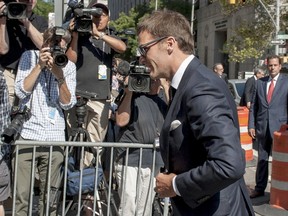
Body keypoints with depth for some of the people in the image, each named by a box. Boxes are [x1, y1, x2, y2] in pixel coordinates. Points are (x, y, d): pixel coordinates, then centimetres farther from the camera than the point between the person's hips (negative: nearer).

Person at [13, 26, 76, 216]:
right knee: (21, 195, -3)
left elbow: (67, 104, 0)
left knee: (50, 196, 5)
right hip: (27, 135, -1)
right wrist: (40, 65, -11)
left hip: (54, 139, 2)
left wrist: (60, 76, -13)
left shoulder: (69, 66, 7)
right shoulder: (29, 57, 4)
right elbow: (21, 92, -6)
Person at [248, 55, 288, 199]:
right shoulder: (259, 82, 7)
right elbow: (254, 106, 8)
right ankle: (259, 188, 21)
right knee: (262, 159, 11)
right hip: (262, 127, 3)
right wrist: (251, 125, 1)